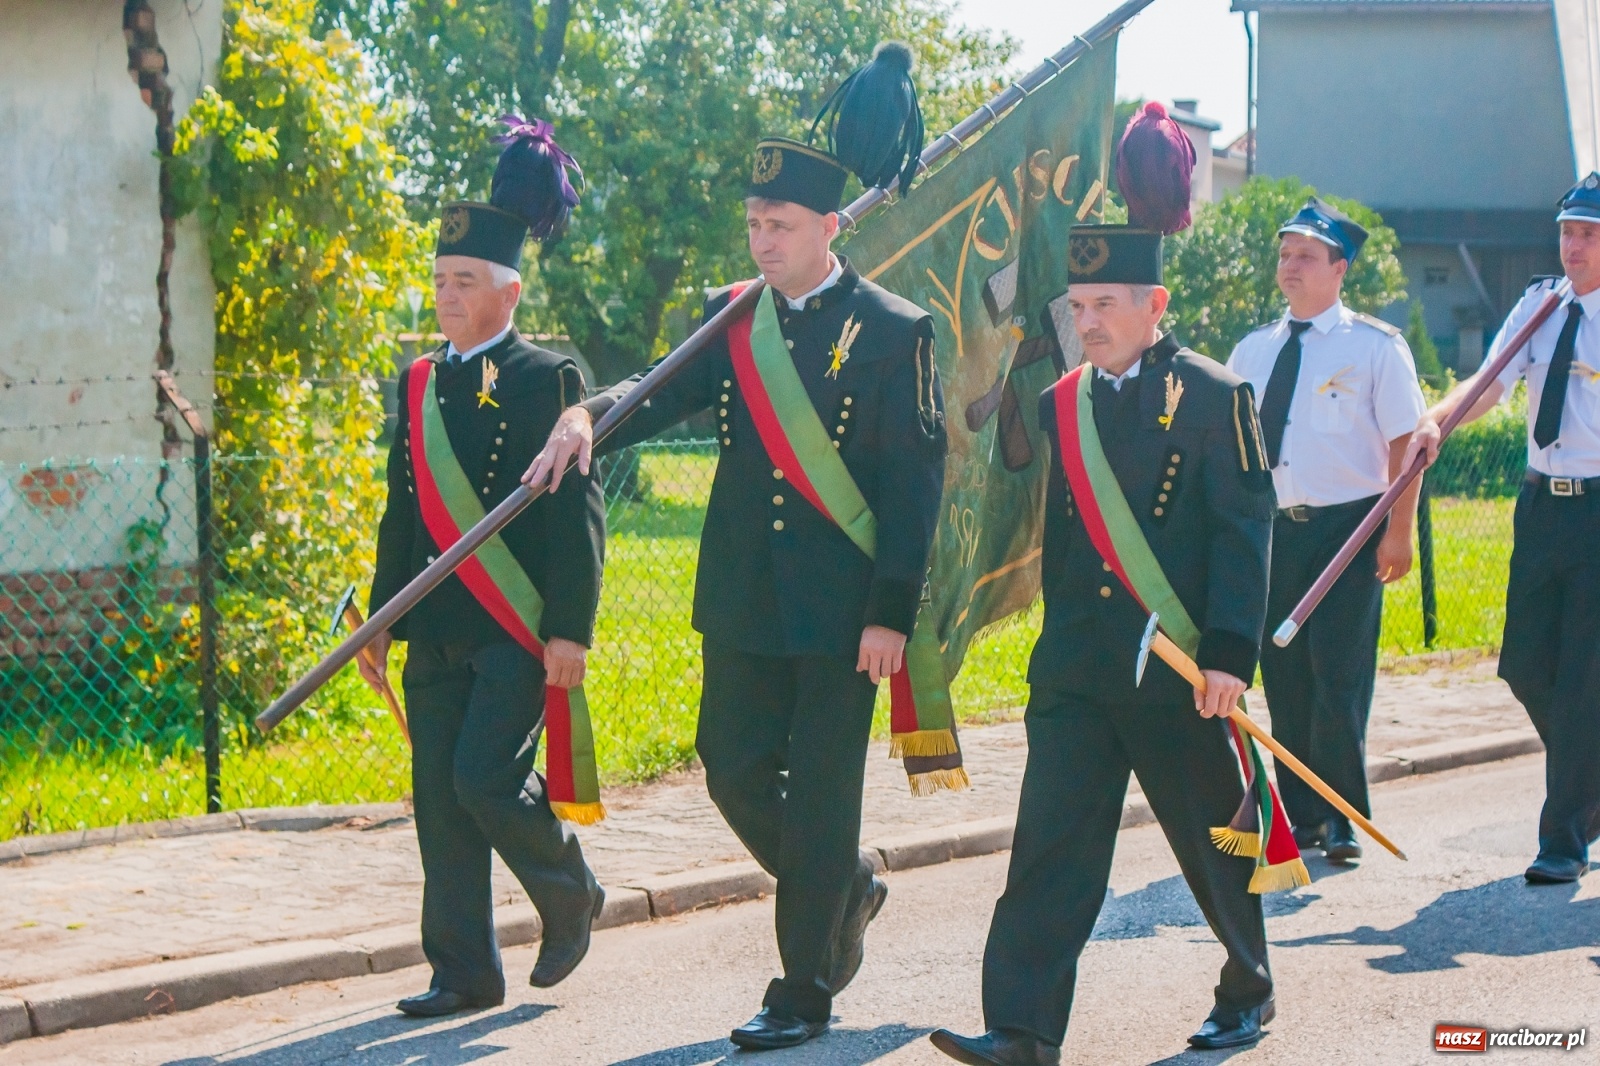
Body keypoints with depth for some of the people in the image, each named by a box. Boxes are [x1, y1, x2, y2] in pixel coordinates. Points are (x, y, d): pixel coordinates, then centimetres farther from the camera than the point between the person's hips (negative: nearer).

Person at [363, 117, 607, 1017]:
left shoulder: (547, 380, -5)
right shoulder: (419, 384, 13)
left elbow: (577, 511, -9)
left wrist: (569, 629, -14)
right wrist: (382, 620, 15)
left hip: (518, 629, -6)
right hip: (437, 630, 6)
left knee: (488, 780, -15)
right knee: (441, 799, 4)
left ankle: (571, 892, 13)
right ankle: (465, 971, 11)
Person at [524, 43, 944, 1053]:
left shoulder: (893, 332, -6)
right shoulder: (731, 319, 9)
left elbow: (917, 482, -8)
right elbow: (667, 389, -5)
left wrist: (892, 615, -14)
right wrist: (590, 416, -28)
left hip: (842, 611, -5)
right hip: (742, 601, 5)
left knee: (819, 792, 0)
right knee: (736, 771, 9)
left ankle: (807, 987, 11)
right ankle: (845, 890, 35)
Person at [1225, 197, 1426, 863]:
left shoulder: (1376, 347, -2)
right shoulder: (1252, 353, 12)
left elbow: (1406, 442, -4)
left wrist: (1399, 532, -12)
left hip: (1347, 530, -5)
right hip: (1272, 530, 5)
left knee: (1339, 676, -8)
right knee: (1284, 677, 6)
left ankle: (1342, 821, 2)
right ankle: (1300, 816, 16)